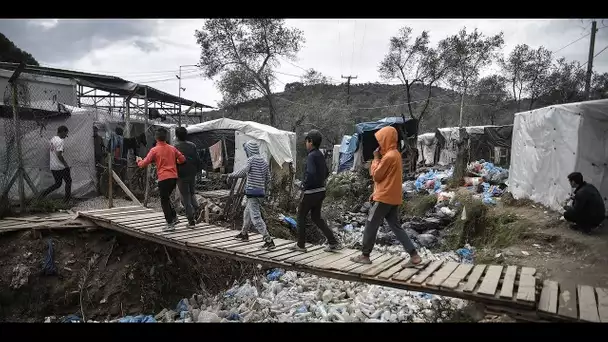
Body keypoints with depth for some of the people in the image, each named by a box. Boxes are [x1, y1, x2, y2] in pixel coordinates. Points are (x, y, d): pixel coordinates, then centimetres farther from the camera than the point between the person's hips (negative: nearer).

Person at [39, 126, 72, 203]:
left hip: (53, 167, 8)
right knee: (68, 181, 8)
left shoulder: (52, 139, 11)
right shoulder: (60, 141, -18)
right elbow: (59, 155, -25)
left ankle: (45, 193, 2)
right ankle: (67, 199, 12)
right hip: (61, 167, -8)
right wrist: (65, 164, -17)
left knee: (57, 183, 18)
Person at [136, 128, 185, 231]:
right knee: (166, 198, 23)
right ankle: (174, 217, 16)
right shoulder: (172, 148, 8)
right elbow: (182, 159, 9)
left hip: (163, 178, -5)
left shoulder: (154, 150, -4)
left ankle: (170, 224, 5)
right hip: (174, 177, 5)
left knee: (164, 201, 5)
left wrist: (139, 161, 20)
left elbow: (144, 164, -2)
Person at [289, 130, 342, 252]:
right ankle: (333, 242, 12)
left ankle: (300, 245, 18)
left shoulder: (311, 156, -18)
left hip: (310, 192, -8)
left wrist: (304, 186, -16)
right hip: (320, 191, 8)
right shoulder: (321, 155, 9)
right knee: (316, 217, 17)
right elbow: (326, 173, 18)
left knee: (301, 216, 8)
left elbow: (311, 173, -30)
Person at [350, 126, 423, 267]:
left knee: (370, 226, 3)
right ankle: (414, 256, 7)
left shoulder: (388, 156, -18)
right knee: (396, 226, 11)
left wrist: (376, 158, -4)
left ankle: (365, 255, 13)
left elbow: (376, 175, -12)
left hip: (385, 198, -9)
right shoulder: (395, 154, 13)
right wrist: (376, 192, 19)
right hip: (393, 197, 9)